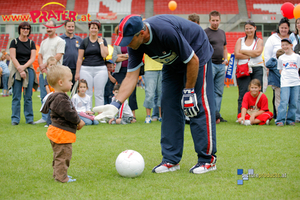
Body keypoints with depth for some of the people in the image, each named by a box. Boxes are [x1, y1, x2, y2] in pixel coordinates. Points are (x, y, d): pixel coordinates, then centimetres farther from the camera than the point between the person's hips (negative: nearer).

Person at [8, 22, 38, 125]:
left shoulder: (31, 43, 9)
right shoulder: (14, 42, 2)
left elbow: (32, 58, 1)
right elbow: (13, 57, -5)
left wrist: (24, 67, -13)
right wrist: (20, 70, -14)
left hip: (29, 69, 2)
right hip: (16, 70, -2)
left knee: (28, 96, 3)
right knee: (16, 97, -2)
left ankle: (29, 118, 9)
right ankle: (15, 119, 4)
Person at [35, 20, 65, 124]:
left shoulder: (60, 41, -2)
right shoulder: (44, 42, 20)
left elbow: (58, 56, -11)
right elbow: (40, 56, 17)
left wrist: (45, 65, -11)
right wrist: (41, 66, -3)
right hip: (43, 72, 7)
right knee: (44, 96, 9)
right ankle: (44, 117, 15)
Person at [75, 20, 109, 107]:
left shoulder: (102, 40, 7)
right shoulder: (84, 41, 7)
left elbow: (104, 55, -5)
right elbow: (80, 58, 5)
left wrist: (101, 43, -6)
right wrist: (77, 73, 0)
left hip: (100, 69, 0)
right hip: (86, 69, 0)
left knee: (99, 94, 1)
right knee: (87, 93, 0)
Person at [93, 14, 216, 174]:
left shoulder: (166, 31, -39)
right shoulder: (135, 44, -19)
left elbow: (193, 61, -28)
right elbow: (131, 77, -13)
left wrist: (188, 92, -21)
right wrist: (115, 104, -23)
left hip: (198, 53, -7)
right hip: (173, 62, 7)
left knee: (200, 105, -13)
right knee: (169, 106, 0)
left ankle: (208, 159, -6)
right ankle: (171, 160, 6)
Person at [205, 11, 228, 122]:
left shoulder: (222, 33, 17)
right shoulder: (205, 33, -4)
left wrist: (225, 59, 11)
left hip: (221, 65, 7)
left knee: (219, 92, 7)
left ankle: (217, 113, 12)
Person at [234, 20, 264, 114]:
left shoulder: (259, 41, 11)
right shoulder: (240, 40, 13)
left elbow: (257, 52, -10)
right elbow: (236, 55, -3)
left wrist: (243, 51, -3)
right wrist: (252, 55, -6)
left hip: (257, 69, 0)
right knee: (243, 93, -5)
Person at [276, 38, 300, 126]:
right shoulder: (281, 58, 8)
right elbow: (280, 70, 12)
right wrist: (286, 75, -1)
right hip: (285, 83, -2)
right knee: (284, 102, -11)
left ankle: (290, 120, 11)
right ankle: (280, 120, -9)